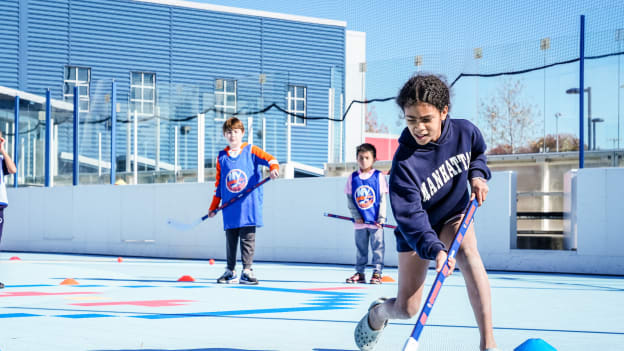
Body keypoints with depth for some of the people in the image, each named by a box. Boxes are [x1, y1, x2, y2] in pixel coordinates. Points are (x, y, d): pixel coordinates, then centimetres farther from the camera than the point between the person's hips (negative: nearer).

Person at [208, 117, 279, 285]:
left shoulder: (251, 150, 4)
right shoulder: (221, 157, 13)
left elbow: (269, 158, -9)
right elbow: (219, 183, 17)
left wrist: (273, 167, -33)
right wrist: (213, 207, 15)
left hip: (249, 206, -3)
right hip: (230, 208, 3)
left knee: (248, 238, -4)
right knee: (230, 239, 7)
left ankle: (246, 271, 0)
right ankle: (230, 271, 16)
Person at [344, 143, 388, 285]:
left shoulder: (379, 176, -1)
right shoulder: (353, 178, 5)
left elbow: (383, 199, -2)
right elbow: (349, 199, 5)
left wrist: (381, 218, -8)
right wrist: (356, 216, -6)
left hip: (375, 220, -2)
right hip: (360, 221, 2)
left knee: (377, 246, 1)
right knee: (360, 247, 9)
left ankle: (377, 273, 8)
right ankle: (360, 273, 17)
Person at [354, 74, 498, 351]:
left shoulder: (465, 131, -18)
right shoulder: (404, 163, -30)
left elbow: (478, 152, 8)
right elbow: (411, 216, -33)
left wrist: (477, 174, -12)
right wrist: (435, 250, -47)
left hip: (454, 215, 2)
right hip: (416, 230, -2)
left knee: (466, 252, -34)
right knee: (406, 309, -2)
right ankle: (377, 312, 40)